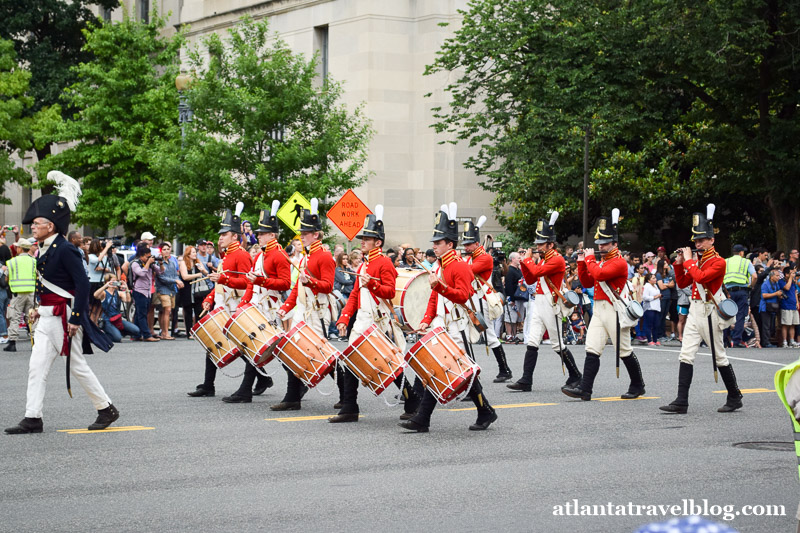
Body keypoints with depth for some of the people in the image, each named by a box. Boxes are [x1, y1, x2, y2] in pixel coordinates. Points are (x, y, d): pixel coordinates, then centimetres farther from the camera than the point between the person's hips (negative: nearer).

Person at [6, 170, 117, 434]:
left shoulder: (65, 250, -16)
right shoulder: (45, 250, 11)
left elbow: (83, 284, -20)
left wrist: (76, 318, -22)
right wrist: (41, 308, 17)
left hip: (63, 318, -9)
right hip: (47, 318, 9)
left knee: (77, 366, 1)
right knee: (37, 366, 3)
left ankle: (107, 409, 15)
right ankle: (33, 419, 4)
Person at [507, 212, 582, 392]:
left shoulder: (558, 259, -13)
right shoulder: (542, 259, 16)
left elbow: (537, 272, -24)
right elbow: (530, 280, 19)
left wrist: (528, 259, -7)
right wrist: (525, 262, 7)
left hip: (551, 306, -8)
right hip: (539, 304, 8)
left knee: (558, 345, 0)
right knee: (532, 343, 0)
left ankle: (575, 377, 16)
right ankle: (526, 381, -3)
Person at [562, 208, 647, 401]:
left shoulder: (619, 262, -11)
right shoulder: (602, 261, 17)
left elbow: (599, 275, -25)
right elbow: (587, 283, 19)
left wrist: (590, 259, -11)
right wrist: (582, 263, 8)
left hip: (614, 311, -8)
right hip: (599, 310, 8)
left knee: (624, 352, 3)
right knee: (592, 350, -3)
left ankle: (638, 386, 19)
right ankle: (585, 389, -9)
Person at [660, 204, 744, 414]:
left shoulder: (719, 262, -10)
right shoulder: (698, 261, 15)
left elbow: (701, 278, -24)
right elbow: (682, 283, 18)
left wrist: (689, 261, -14)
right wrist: (679, 264, 6)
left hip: (709, 312, -7)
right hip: (694, 310, 7)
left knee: (719, 356, 2)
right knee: (686, 355, -2)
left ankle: (735, 398, 17)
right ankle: (682, 402, -5)